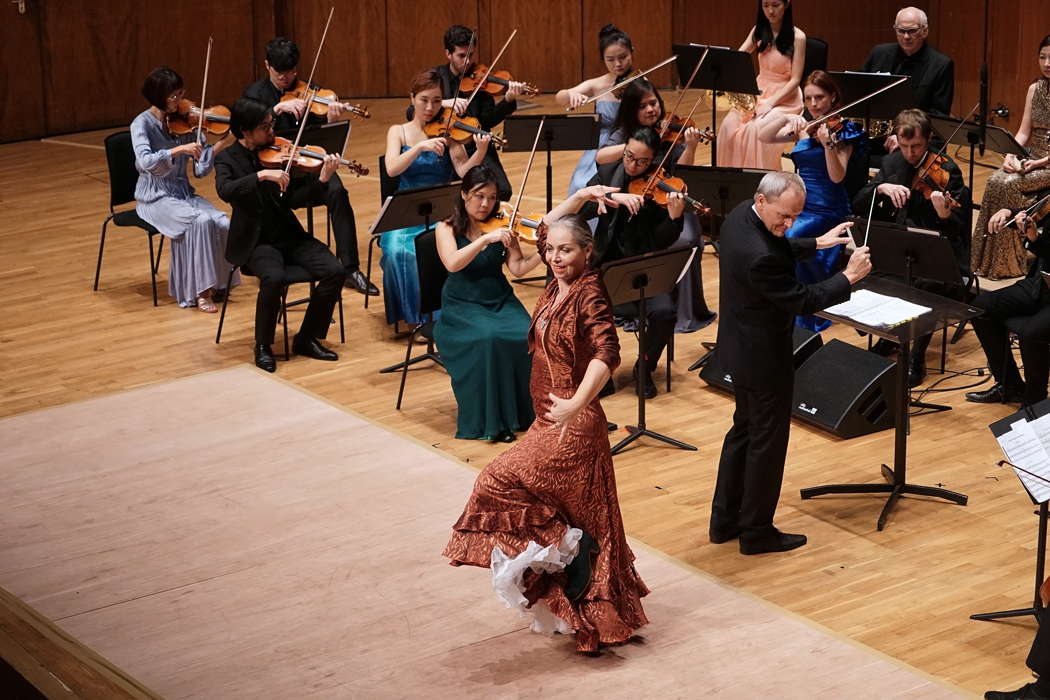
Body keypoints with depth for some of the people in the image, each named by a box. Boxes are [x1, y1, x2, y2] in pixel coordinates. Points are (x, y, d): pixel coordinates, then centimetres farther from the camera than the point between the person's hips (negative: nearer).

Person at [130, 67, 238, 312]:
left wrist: (222, 144, -19)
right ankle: (200, 290, -21)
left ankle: (217, 282, -5)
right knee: (200, 220, -31)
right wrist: (180, 149, -38)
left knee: (223, 223, -22)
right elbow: (145, 161, -29)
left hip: (183, 193, 5)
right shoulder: (142, 124, -11)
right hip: (156, 199, -5)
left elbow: (201, 167, -4)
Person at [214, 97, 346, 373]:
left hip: (289, 235, 4)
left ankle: (307, 338, 1)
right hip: (255, 242, -4)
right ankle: (263, 346, -10)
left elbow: (300, 196, 1)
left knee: (335, 270, -17)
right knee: (275, 278, -34)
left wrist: (322, 180, -17)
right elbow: (225, 191, -24)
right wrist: (262, 175, -34)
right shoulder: (227, 159, -3)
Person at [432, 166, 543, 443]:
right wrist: (486, 239, -31)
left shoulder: (500, 226, 5)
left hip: (500, 302, 3)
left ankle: (522, 411, -8)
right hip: (463, 307, -3)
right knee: (488, 340, -33)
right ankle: (491, 420, -22)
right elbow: (453, 263, -22)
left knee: (526, 337, -26)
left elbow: (517, 268, -4)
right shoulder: (447, 229, -3)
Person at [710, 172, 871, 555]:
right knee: (768, 441, 7)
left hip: (742, 348, 10)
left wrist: (817, 243, 11)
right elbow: (801, 301, -24)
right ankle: (757, 531, 22)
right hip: (764, 357, -10)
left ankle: (725, 520, 34)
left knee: (745, 430, 23)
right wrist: (849, 276, -16)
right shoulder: (760, 255, -35)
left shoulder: (740, 215, -4)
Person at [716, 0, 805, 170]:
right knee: (729, 125, -19)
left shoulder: (797, 37, -12)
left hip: (784, 98, -5)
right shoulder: (759, 31, 5)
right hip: (759, 93, 5)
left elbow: (795, 79, -13)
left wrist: (771, 103, -22)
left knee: (757, 128, -32)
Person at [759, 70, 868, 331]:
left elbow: (837, 176, -17)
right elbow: (764, 137, -1)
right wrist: (786, 118, -17)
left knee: (793, 236, -30)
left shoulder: (843, 129, -4)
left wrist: (827, 144, -32)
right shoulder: (803, 127, 11)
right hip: (798, 205, 5)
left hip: (827, 210, -5)